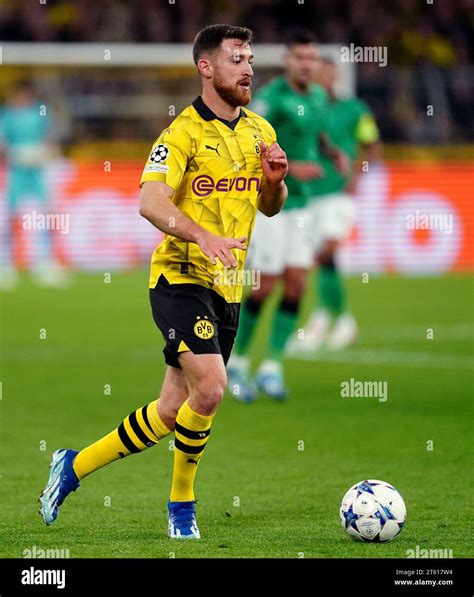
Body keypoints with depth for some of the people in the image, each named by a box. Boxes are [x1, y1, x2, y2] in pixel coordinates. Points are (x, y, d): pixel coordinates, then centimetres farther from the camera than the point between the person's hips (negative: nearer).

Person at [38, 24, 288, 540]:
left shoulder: (259, 131, 11)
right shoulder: (183, 133, -12)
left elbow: (270, 208, 21)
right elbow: (151, 202, -25)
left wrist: (275, 181, -2)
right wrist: (203, 236, -41)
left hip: (226, 289, 7)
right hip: (180, 279, -7)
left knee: (173, 412, 7)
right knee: (209, 389, -22)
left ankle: (76, 465, 25)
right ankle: (181, 505, -2)